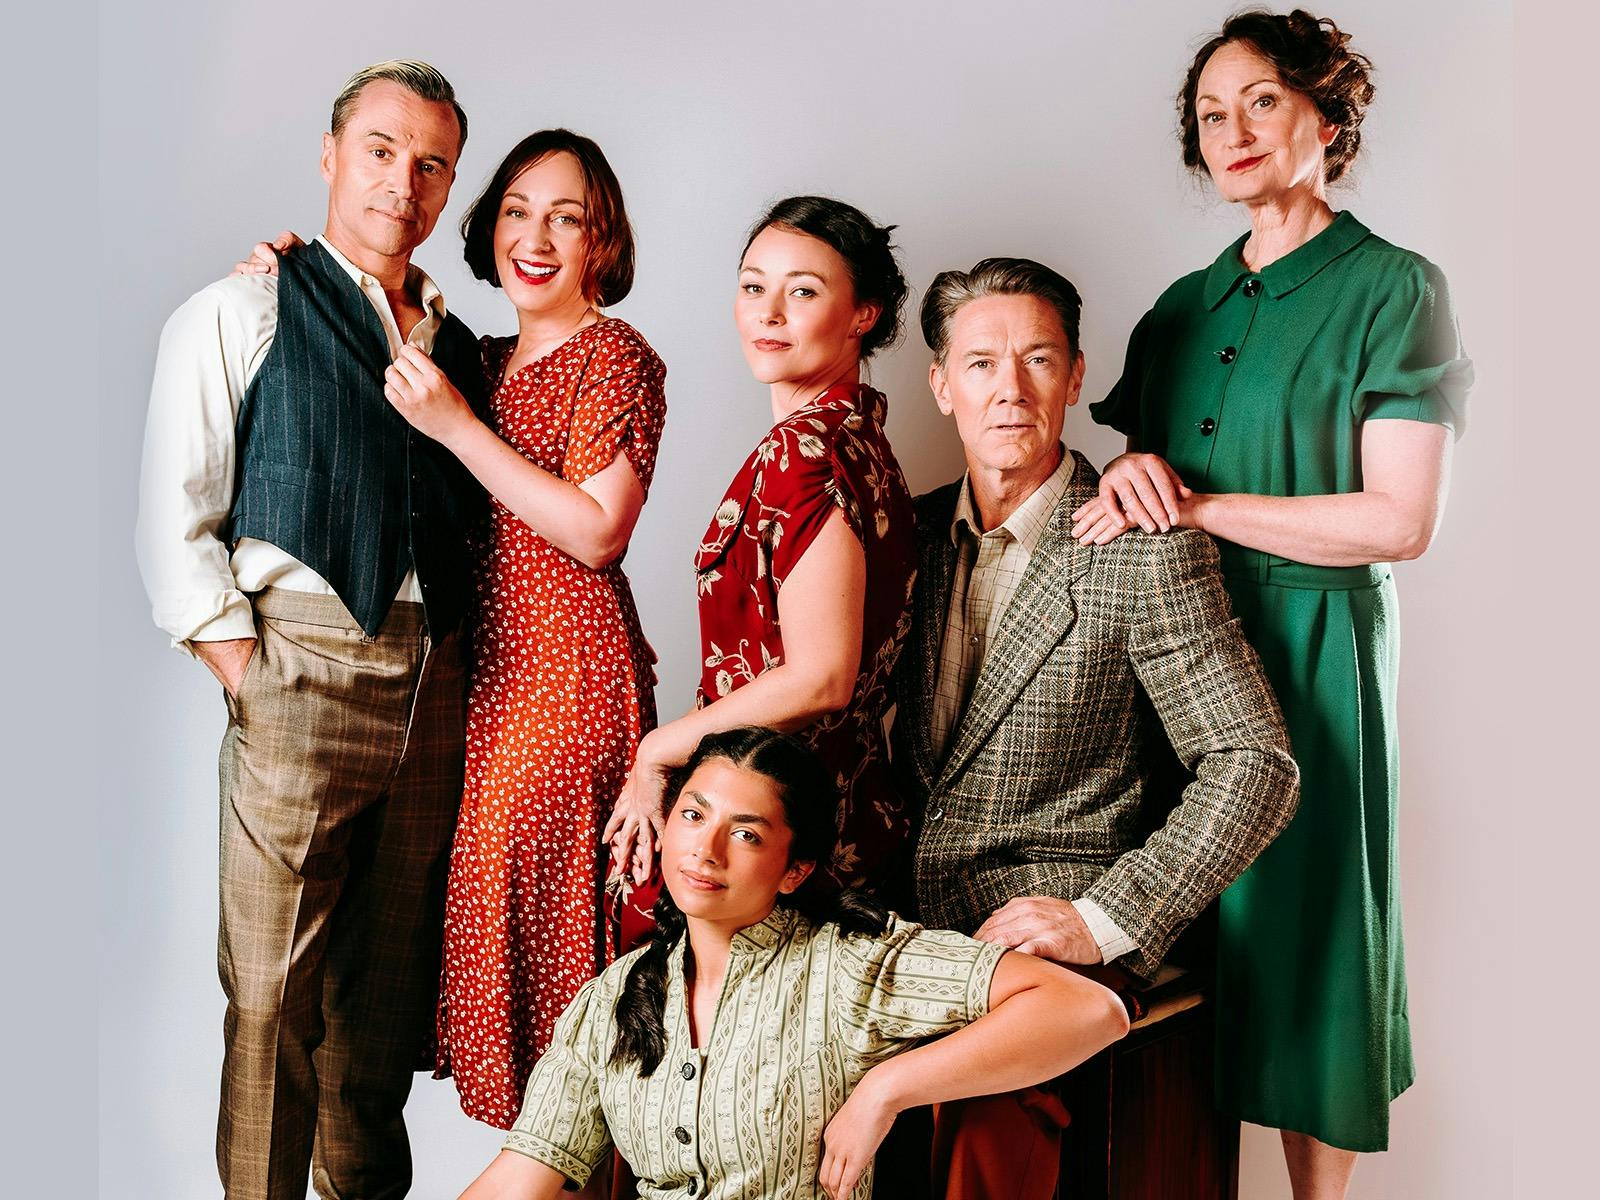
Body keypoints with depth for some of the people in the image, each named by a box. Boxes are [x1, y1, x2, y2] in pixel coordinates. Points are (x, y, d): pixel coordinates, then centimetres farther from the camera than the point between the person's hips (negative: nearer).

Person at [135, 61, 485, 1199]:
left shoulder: (455, 343, 16)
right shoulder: (239, 313, 2)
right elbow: (175, 523, -2)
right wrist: (247, 674, -8)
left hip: (433, 681, 5)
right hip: (304, 669, -4)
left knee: (395, 968, 14)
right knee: (274, 984, 0)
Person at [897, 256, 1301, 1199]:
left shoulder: (1146, 550, -8)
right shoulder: (920, 531, 11)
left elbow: (1257, 765, -11)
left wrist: (1104, 919, -18)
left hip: (1048, 921, -5)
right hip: (912, 905, 6)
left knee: (987, 1123, -33)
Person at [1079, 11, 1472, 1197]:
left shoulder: (1392, 289, -4)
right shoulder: (1184, 307, 14)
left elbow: (1397, 521, -13)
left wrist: (1194, 505, -15)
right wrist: (1135, 472, -9)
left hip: (1310, 644, -5)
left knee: (1301, 918, 3)